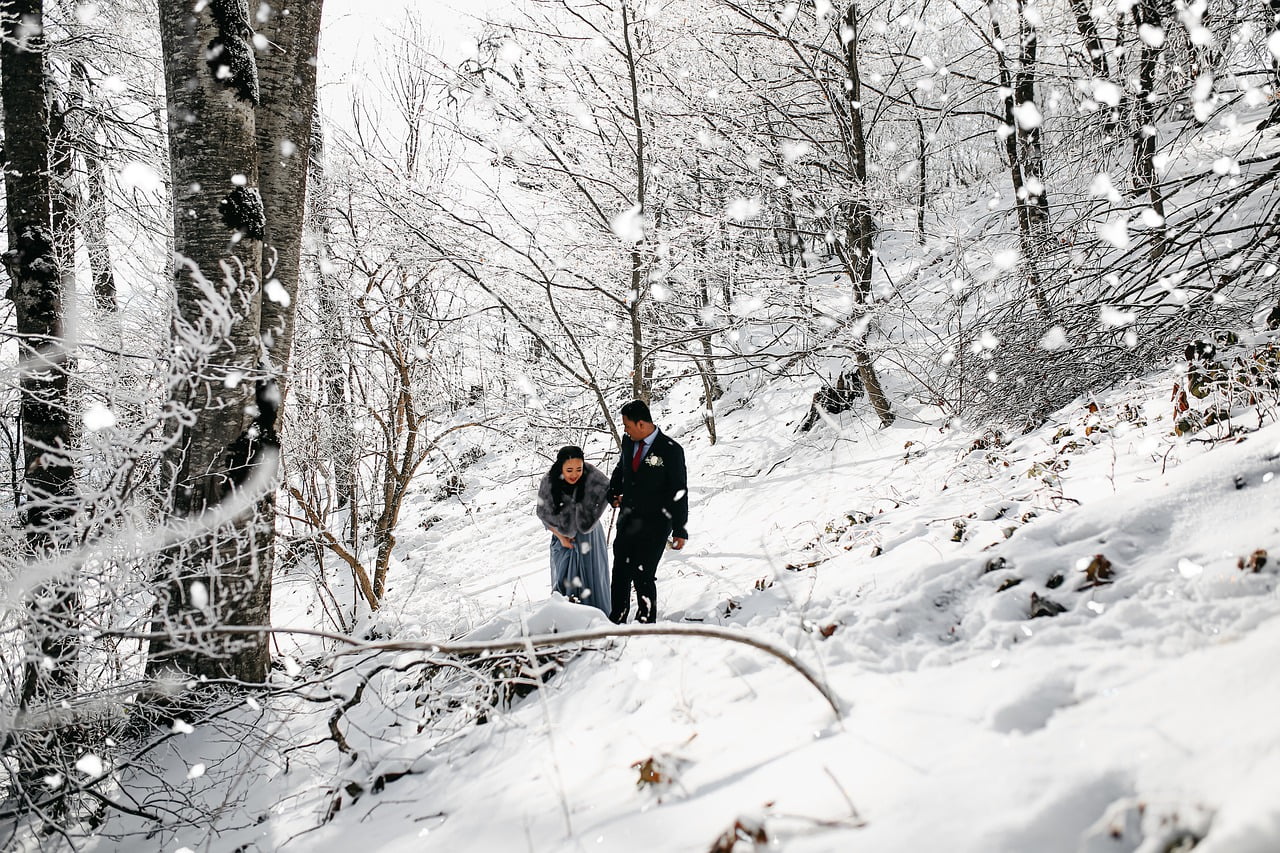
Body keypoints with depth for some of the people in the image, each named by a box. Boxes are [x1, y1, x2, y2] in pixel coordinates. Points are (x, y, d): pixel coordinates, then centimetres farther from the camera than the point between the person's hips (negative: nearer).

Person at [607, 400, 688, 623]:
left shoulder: (671, 450, -13)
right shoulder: (628, 442, 5)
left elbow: (679, 492, -9)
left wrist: (680, 530, -9)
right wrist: (613, 493, 12)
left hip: (655, 525, -6)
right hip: (627, 521, 6)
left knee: (643, 575, -6)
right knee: (620, 572, 10)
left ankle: (646, 622, 9)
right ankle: (616, 620, 23)